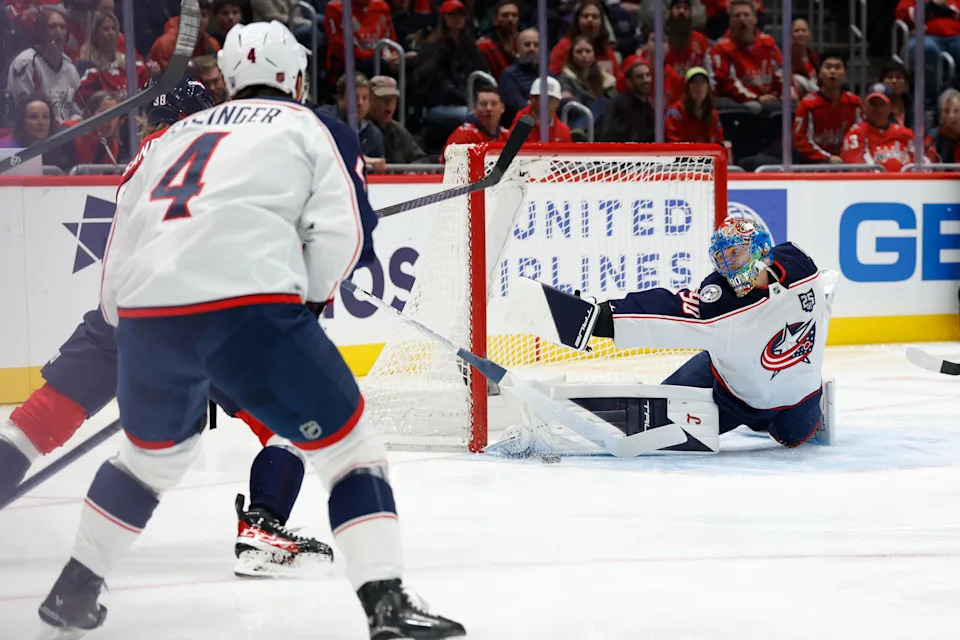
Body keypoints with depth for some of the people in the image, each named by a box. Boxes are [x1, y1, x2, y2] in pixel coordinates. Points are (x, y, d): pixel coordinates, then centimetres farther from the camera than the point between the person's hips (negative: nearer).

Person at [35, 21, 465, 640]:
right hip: (247, 304, -5)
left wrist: (123, 320, 34)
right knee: (346, 441, 5)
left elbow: (122, 239, 25)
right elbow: (345, 235, 3)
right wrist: (311, 295, 19)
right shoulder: (307, 128, 15)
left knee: (154, 450, 31)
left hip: (146, 311, 6)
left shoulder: (180, 132, 29)